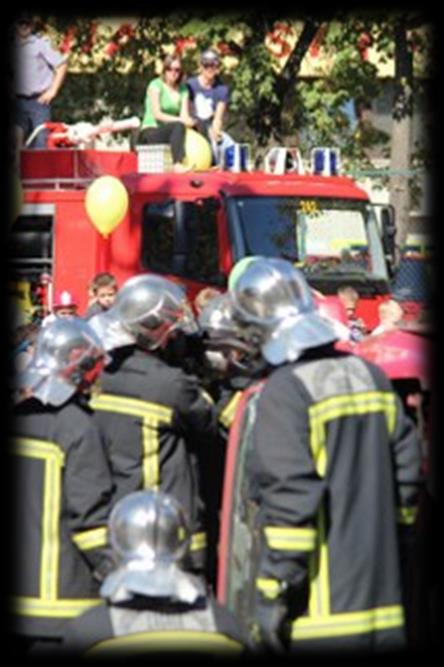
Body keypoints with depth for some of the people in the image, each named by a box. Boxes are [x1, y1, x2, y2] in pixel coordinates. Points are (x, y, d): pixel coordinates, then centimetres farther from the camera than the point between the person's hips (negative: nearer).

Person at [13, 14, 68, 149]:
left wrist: (53, 90, -4)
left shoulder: (41, 43, -4)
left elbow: (62, 65, -2)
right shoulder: (13, 46, 9)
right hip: (19, 101, 4)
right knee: (16, 139, -3)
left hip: (39, 101, -4)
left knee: (40, 142, -6)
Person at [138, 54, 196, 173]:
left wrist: (187, 120, -23)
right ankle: (177, 164, -52)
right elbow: (157, 114, -15)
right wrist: (180, 120, -26)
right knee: (178, 126, -36)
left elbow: (184, 114, 2)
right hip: (150, 132, -6)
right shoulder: (156, 86, -4)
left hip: (170, 132, 6)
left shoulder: (183, 89, 13)